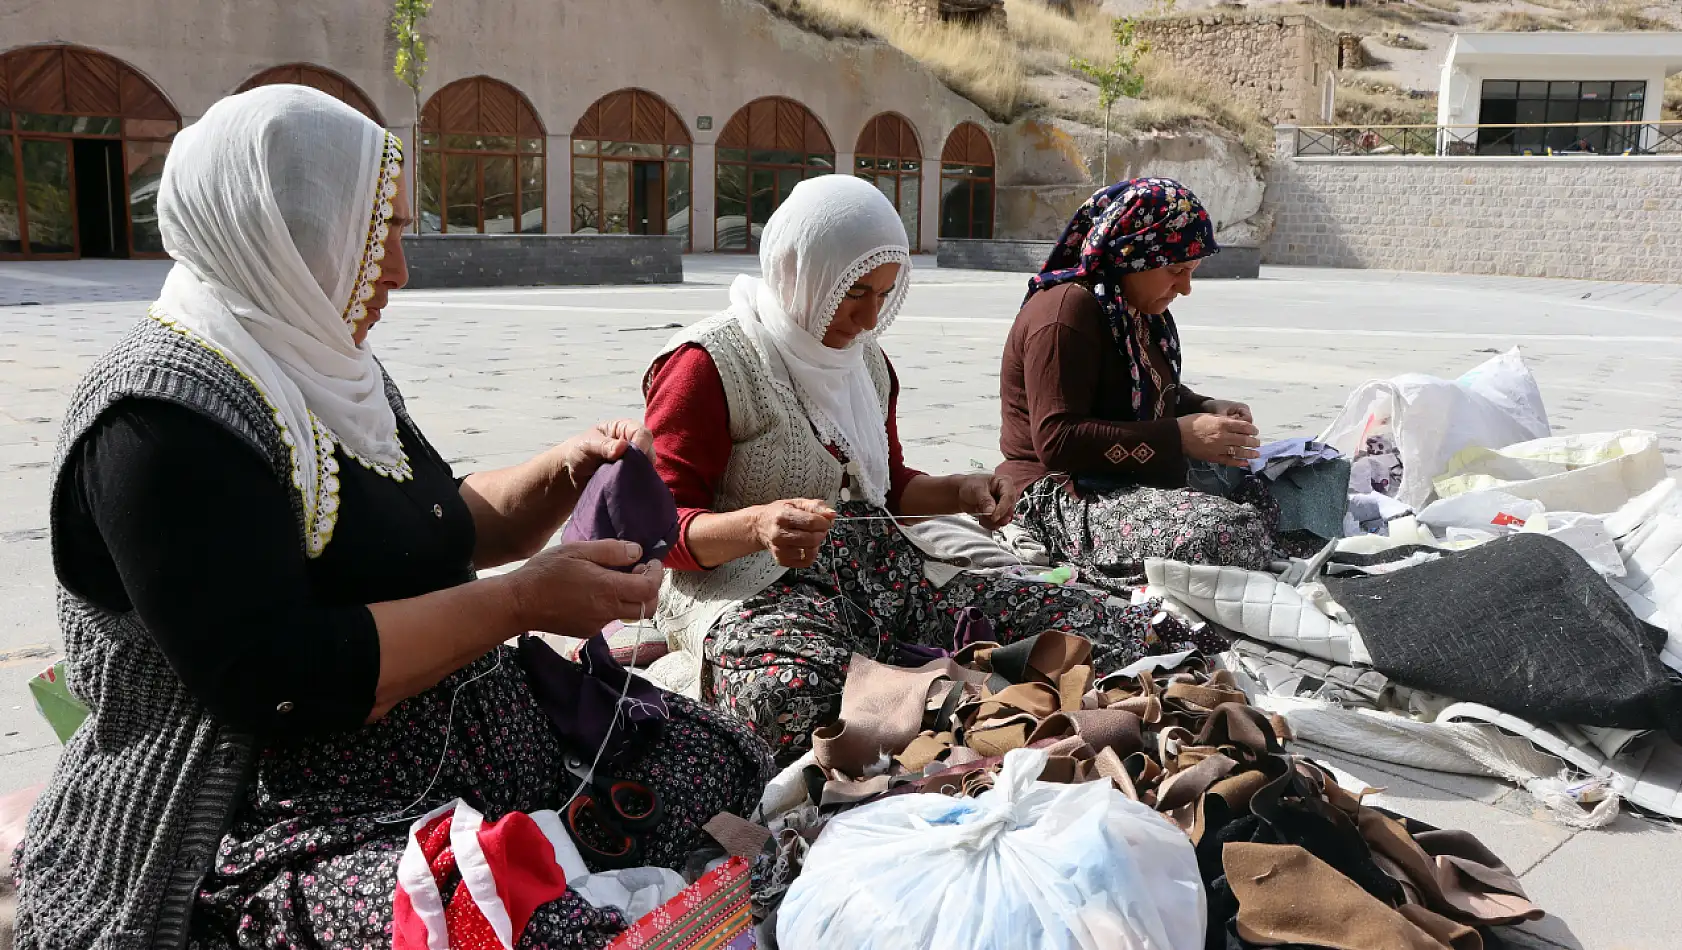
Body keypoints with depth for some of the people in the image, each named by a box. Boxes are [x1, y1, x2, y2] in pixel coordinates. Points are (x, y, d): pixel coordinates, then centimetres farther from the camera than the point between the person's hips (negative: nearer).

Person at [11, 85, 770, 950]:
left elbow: (442, 530, 22)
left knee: (719, 751, 5)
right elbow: (275, 679, -25)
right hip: (285, 817, -9)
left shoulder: (324, 371, 12)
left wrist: (564, 472, 3)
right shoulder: (162, 417, -17)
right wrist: (524, 602, -21)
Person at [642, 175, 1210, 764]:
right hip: (757, 590, -5)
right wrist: (757, 526, -29)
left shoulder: (866, 359, 18)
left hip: (887, 576, 6)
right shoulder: (706, 363, -5)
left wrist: (959, 494, 8)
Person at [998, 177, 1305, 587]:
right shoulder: (1067, 310, -17)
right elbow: (1058, 440, -25)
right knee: (1237, 536, -30)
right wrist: (1180, 437, -24)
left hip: (1130, 481, 11)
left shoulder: (1138, 309, 15)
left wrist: (1207, 410, 7)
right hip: (1063, 497, -10)